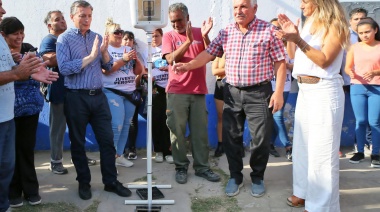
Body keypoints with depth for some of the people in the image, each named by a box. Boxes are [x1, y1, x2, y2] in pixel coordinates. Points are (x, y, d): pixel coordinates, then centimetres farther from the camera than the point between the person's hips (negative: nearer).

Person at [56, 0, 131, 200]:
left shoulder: (97, 37, 10)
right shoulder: (64, 38, -4)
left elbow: (108, 67, 8)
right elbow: (64, 68, -17)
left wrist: (104, 51, -10)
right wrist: (90, 57, -18)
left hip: (98, 96, 4)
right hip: (76, 97, -4)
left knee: (107, 140, 6)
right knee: (78, 142, 8)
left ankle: (111, 181, 17)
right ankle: (84, 183, 22)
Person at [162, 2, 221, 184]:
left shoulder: (199, 33, 8)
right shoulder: (168, 36, 3)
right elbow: (171, 59, -11)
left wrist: (205, 36, -13)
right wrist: (188, 40, -17)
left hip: (198, 91, 2)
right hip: (176, 92, -1)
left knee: (200, 131, 5)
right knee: (177, 131, 2)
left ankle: (202, 167, 14)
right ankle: (181, 167, 13)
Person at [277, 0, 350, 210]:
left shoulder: (335, 25, -8)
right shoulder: (309, 22, 15)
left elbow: (324, 60, -17)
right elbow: (299, 55, 11)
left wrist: (298, 40, -23)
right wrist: (292, 34, -1)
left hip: (324, 91, -8)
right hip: (304, 90, 8)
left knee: (321, 149, -3)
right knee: (302, 143, 15)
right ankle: (305, 191, 30)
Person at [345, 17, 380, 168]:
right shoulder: (354, 47, 6)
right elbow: (347, 67, 4)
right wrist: (351, 73, -17)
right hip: (357, 87, 2)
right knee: (360, 121, 4)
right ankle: (360, 152, 15)